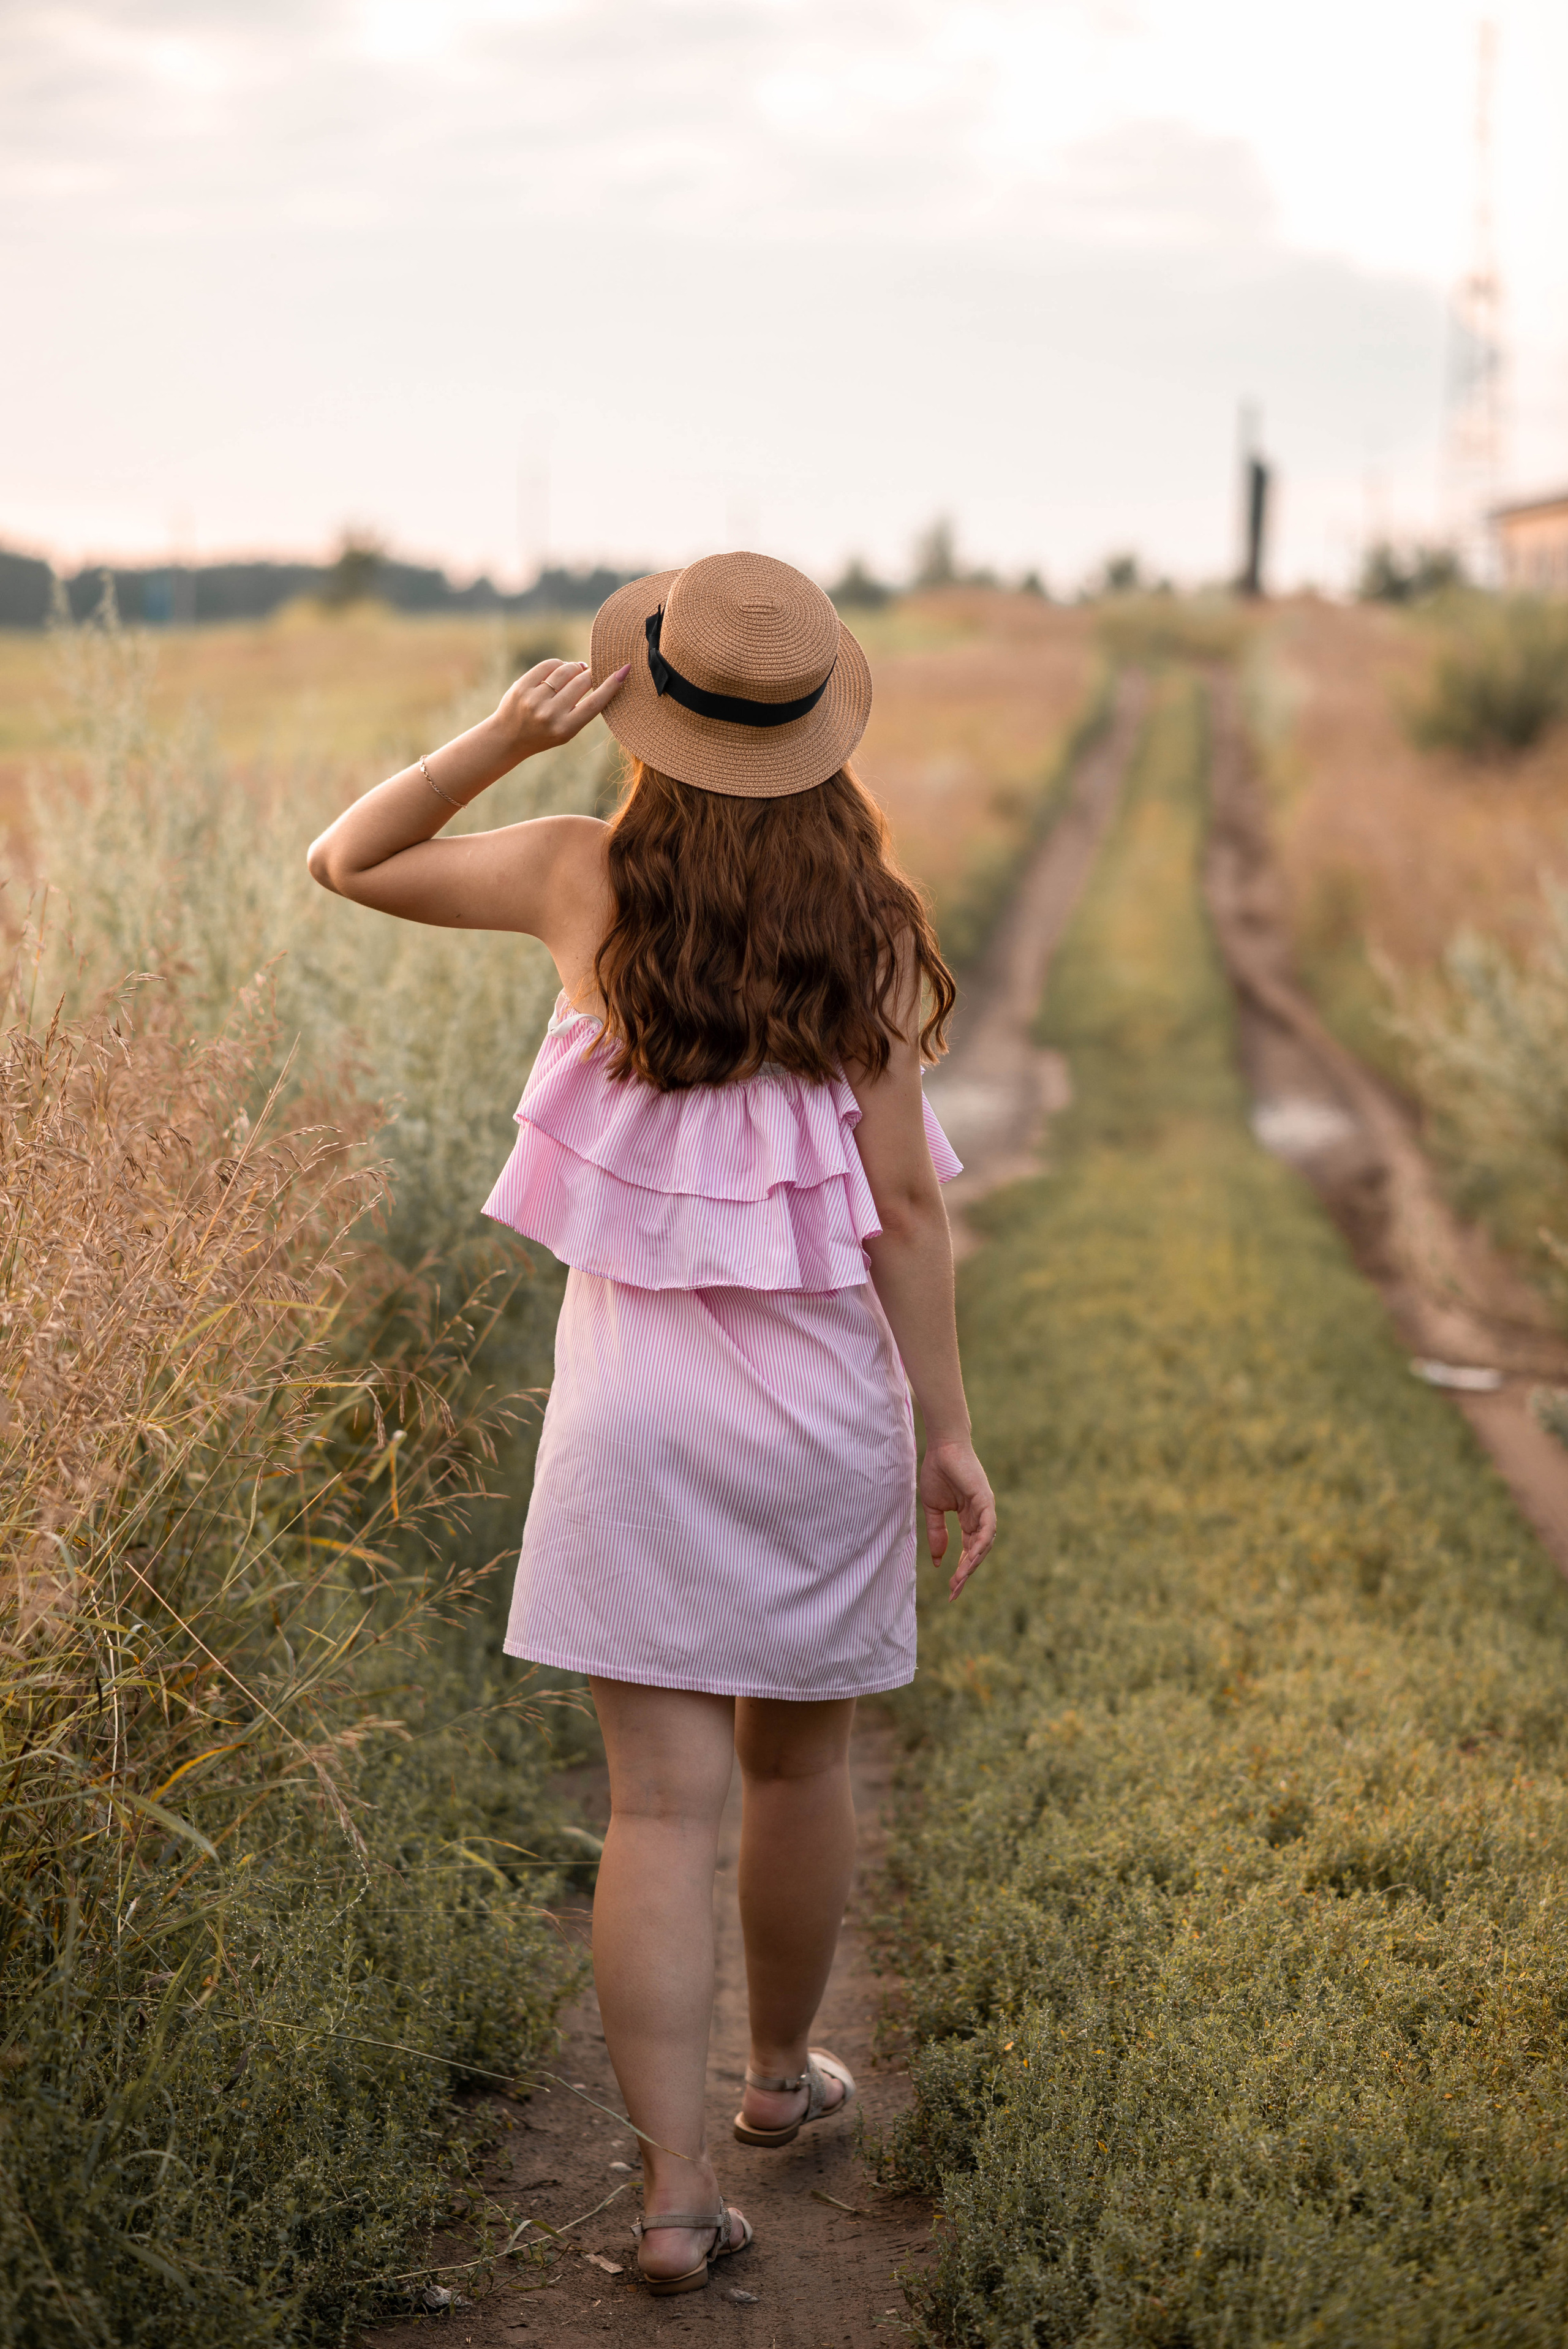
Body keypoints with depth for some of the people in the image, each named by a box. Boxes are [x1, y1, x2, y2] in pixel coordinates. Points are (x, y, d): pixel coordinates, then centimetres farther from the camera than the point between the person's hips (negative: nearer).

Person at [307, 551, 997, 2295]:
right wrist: (949, 1429, -2)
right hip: (821, 1389, 1)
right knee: (798, 1761, 19)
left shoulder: (586, 880, -6)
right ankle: (782, 2072, 39)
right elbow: (906, 1200, -8)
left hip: (637, 1388, 0)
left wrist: (499, 740, -5)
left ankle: (675, 2187, 0)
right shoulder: (868, 921, -7)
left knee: (662, 1803, 2)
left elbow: (347, 863, 8)